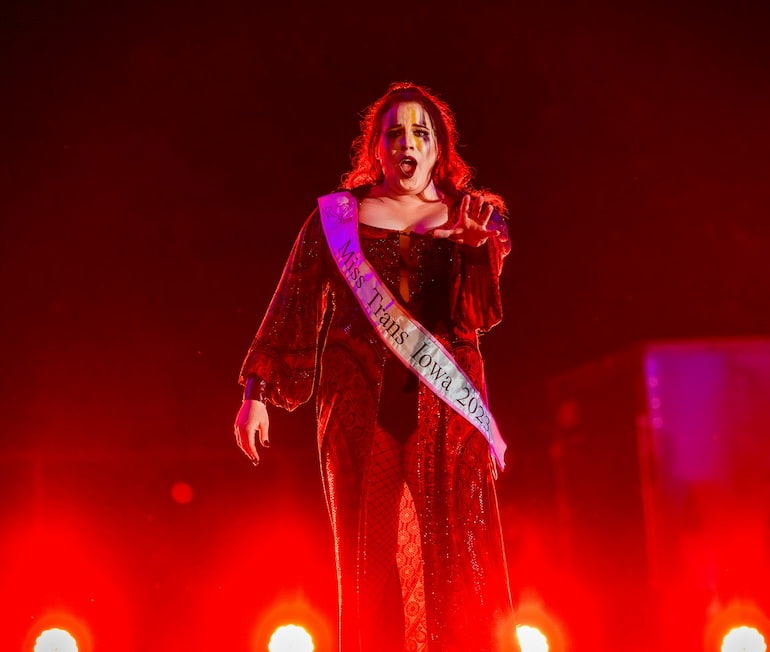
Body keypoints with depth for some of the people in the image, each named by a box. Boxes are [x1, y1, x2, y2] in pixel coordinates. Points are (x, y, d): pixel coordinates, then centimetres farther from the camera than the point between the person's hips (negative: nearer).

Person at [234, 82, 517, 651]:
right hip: (360, 401, 0)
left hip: (444, 399, 1)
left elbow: (477, 317, -3)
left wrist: (476, 246, -20)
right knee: (371, 550, 1)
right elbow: (293, 307, 5)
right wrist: (257, 392, 0)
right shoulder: (338, 215, 7)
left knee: (458, 548, -4)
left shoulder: (475, 217, 10)